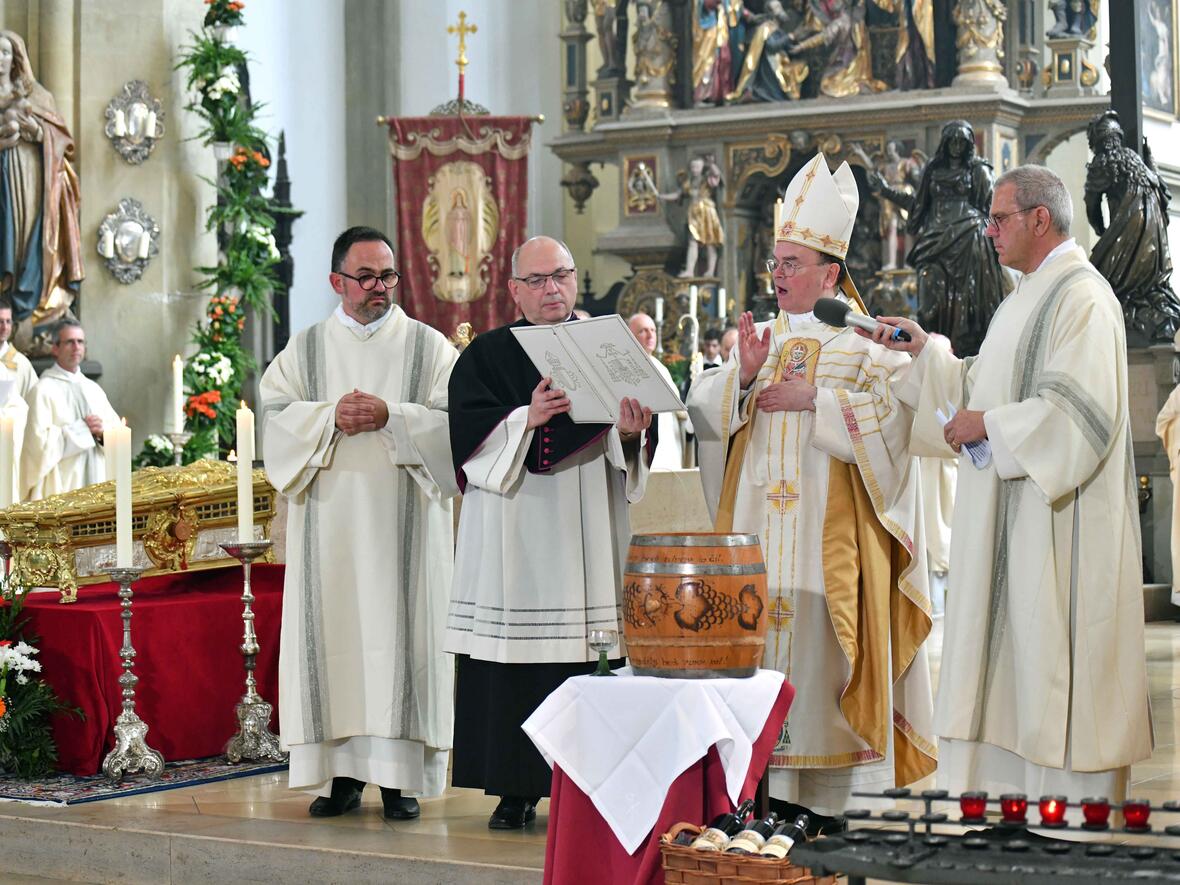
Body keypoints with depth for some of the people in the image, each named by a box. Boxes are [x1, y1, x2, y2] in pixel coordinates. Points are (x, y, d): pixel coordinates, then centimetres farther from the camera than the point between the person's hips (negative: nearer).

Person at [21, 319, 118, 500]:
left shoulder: (93, 389, 15)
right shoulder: (43, 390, -5)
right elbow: (41, 440, -14)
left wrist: (102, 431, -9)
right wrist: (82, 428, -12)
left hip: (96, 479, 6)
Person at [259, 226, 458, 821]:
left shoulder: (428, 346, 8)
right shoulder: (304, 350, 12)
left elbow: (455, 418, -3)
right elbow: (274, 414, 1)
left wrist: (390, 416, -15)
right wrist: (332, 415, -14)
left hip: (402, 522, -1)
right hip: (330, 523, 1)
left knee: (401, 632, -4)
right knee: (332, 632, -1)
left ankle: (400, 775, 1)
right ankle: (341, 775, 5)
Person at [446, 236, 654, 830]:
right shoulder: (487, 355, 7)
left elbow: (631, 447, 4)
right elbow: (469, 431, -6)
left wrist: (629, 434, -18)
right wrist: (527, 418, -20)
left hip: (588, 532, 1)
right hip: (513, 531, -1)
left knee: (588, 657, -3)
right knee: (511, 661, -2)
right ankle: (515, 791, 5)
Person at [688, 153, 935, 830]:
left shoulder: (867, 344, 2)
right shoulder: (759, 336, 16)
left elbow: (892, 417, -12)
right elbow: (704, 410, 8)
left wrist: (815, 399, -14)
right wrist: (743, 377, -11)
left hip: (830, 536, -4)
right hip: (758, 531, 4)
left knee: (818, 656, -7)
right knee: (758, 653, 0)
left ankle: (826, 803, -2)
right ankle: (769, 793, 3)